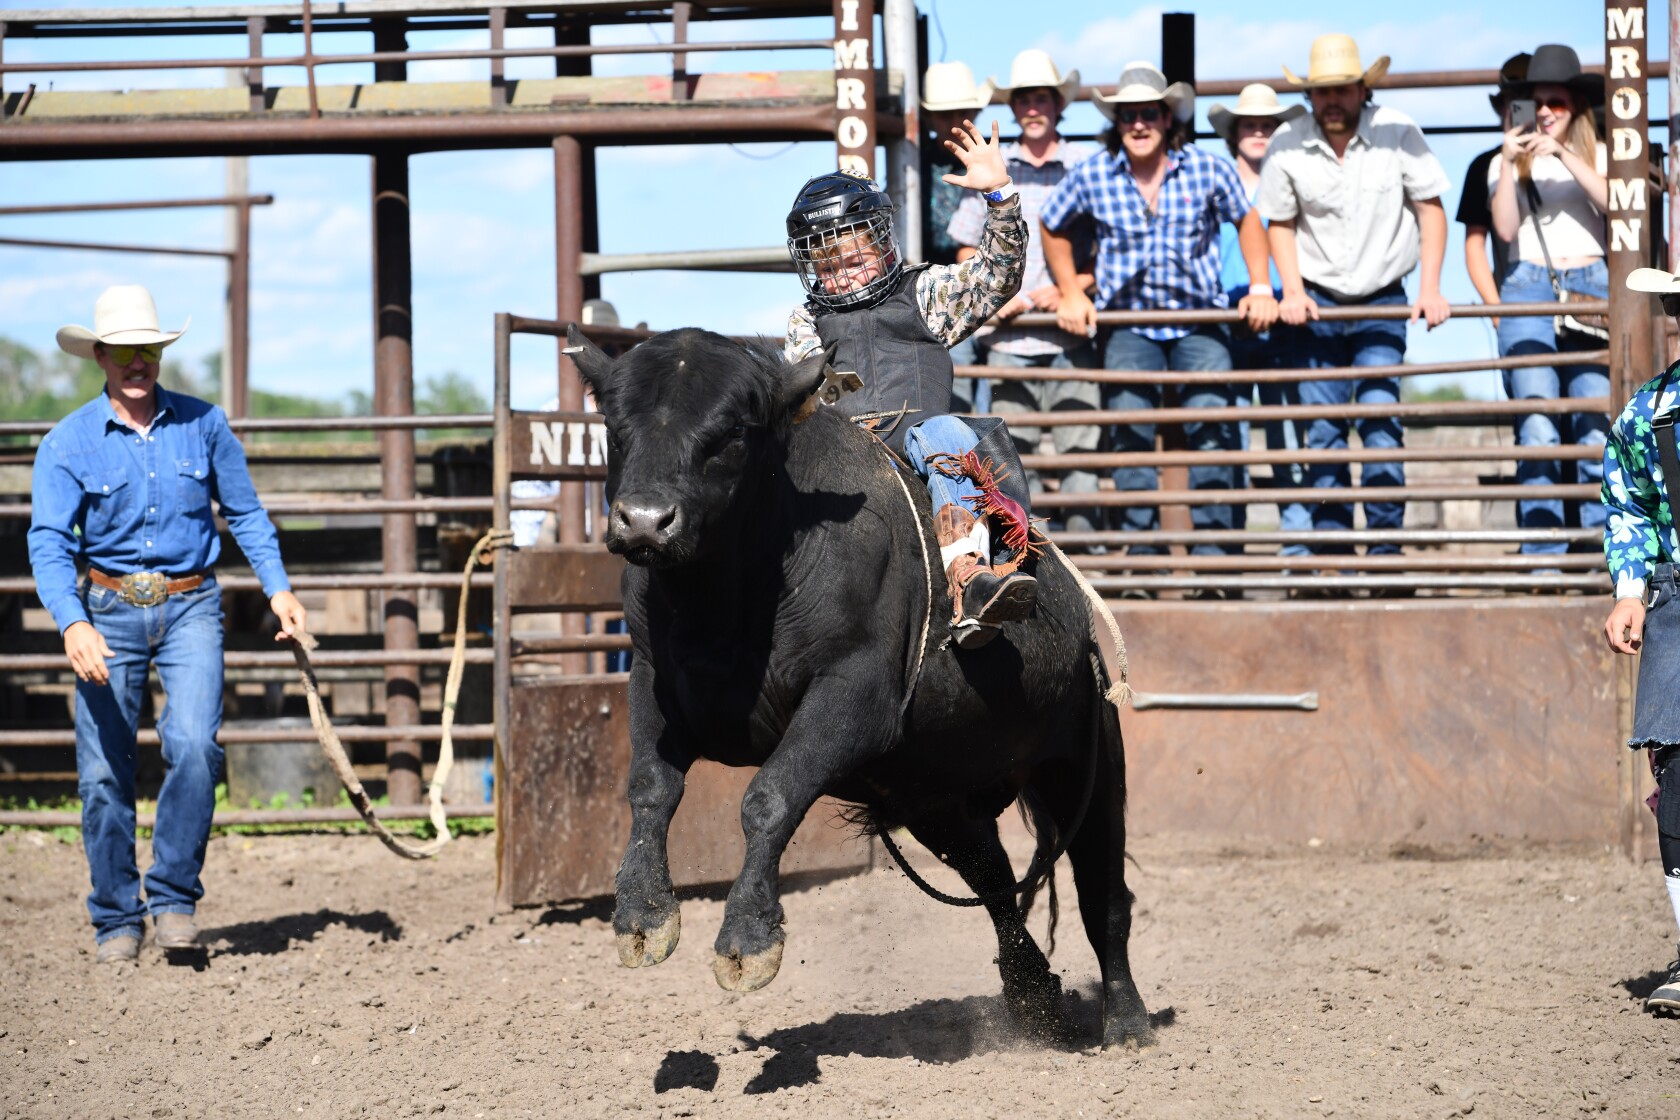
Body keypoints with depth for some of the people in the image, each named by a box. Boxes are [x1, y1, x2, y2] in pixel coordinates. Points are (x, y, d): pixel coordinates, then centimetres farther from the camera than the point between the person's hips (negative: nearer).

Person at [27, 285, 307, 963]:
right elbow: (48, 543, -11)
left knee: (193, 745, -19)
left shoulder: (203, 425, 2)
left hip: (191, 608, 0)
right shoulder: (68, 443, -4)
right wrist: (73, 624, -27)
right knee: (104, 770, 0)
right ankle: (116, 921, 14)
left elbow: (245, 513, 11)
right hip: (110, 613, 0)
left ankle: (174, 898, -5)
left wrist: (277, 587, -2)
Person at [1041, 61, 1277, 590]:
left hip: (1199, 320, -1)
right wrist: (1071, 293, 9)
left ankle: (1211, 544, -13)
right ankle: (1142, 553, -7)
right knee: (1130, 427, -11)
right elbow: (1052, 228, 15)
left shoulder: (1209, 170, -5)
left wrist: (1260, 289, 4)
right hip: (1128, 323, 1)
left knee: (1210, 420, -16)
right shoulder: (1092, 177, -3)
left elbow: (1246, 220, 12)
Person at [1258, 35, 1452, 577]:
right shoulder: (1288, 145, -6)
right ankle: (1332, 554, 5)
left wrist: (1430, 288, -9)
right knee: (1323, 431, 0)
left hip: (1381, 304, -1)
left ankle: (1386, 547, -10)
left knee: (1380, 420, -13)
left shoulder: (1396, 133, -9)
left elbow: (1430, 208, -1)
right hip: (1316, 303, 1)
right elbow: (1280, 223, 7)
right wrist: (1292, 292, -6)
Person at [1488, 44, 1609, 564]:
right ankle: (1541, 550, -14)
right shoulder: (1508, 161, 14)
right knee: (1537, 421, -12)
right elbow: (1505, 228, 2)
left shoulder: (1598, 155, 13)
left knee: (1596, 418, -10)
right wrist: (1510, 166, -8)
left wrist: (1566, 156, -12)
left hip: (1590, 287, 0)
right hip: (1529, 290, 0)